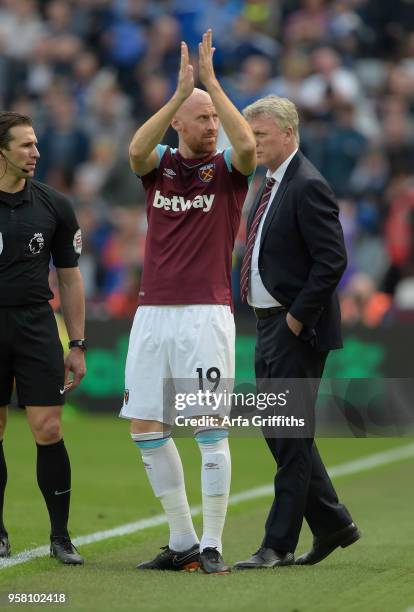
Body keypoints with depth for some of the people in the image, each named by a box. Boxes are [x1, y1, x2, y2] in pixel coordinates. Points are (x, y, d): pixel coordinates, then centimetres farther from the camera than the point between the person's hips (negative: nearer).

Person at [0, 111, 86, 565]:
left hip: (37, 328, 1)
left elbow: (69, 278, 10)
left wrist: (77, 345, 8)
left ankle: (60, 537, 2)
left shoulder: (54, 207, 4)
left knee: (48, 430, -6)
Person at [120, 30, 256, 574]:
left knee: (210, 429, -7)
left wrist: (212, 82, -18)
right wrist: (182, 90, -21)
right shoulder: (160, 166, 9)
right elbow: (136, 150, -15)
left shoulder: (227, 169, 2)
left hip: (206, 314, -4)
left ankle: (211, 546, -1)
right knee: (146, 428, 4)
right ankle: (182, 541, 14)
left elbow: (248, 146, -21)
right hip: (152, 312, 4)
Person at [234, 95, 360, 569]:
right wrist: (272, 320, 14)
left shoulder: (308, 187, -15)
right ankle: (333, 523, 24)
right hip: (269, 325, 10)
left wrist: (297, 317, -18)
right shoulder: (270, 185, 14)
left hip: (296, 330, -10)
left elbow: (332, 260, -21)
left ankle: (279, 544, 0)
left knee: (290, 436, -4)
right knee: (279, 432, 14)